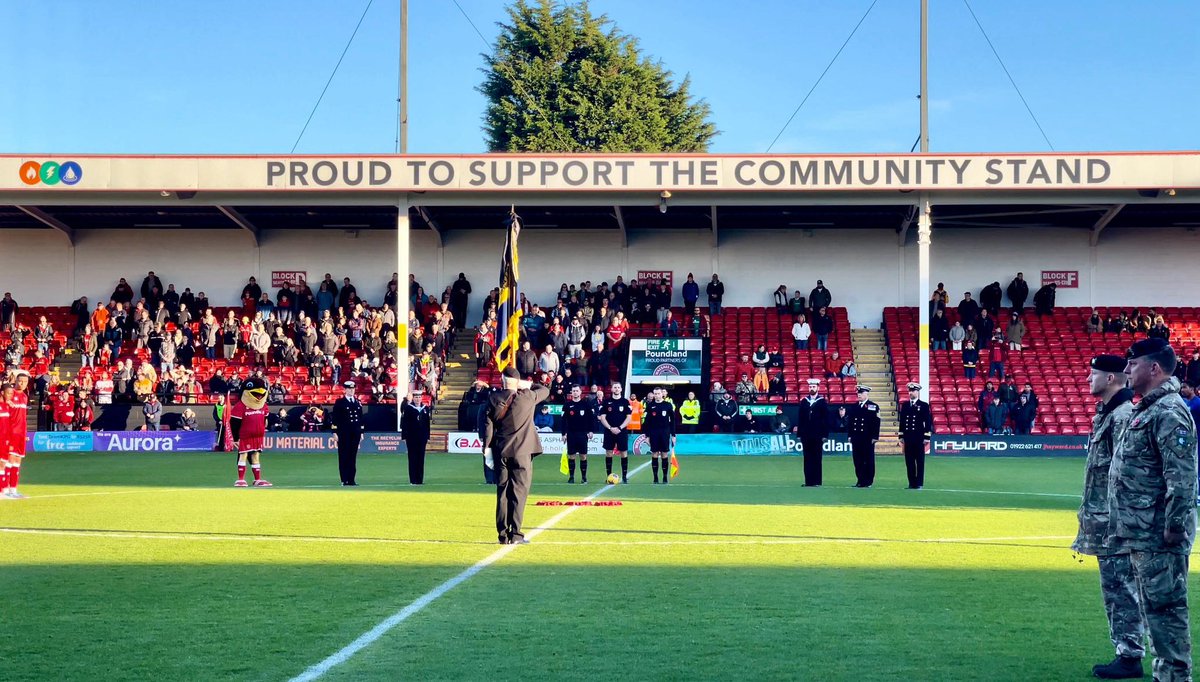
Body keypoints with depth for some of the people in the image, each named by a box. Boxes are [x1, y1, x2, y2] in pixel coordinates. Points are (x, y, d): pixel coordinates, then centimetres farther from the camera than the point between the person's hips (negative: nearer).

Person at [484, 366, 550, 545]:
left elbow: (488, 423, 1)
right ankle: (515, 534, -4)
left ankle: (503, 534, 9)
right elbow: (545, 390, 13)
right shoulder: (527, 396, -5)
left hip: (500, 452, 3)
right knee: (519, 492, 0)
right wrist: (529, 385, 24)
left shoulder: (493, 398, 0)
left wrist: (486, 446, 7)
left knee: (502, 492, 8)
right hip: (522, 451, -2)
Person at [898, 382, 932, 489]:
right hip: (908, 437, 4)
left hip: (919, 437, -4)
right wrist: (901, 436, 8)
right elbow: (902, 421, 13)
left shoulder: (924, 405, -1)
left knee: (920, 461, 0)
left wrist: (926, 437, -8)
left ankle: (919, 483, 2)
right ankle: (911, 483, 10)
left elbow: (928, 422, -3)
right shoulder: (904, 405, 11)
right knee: (909, 461, 4)